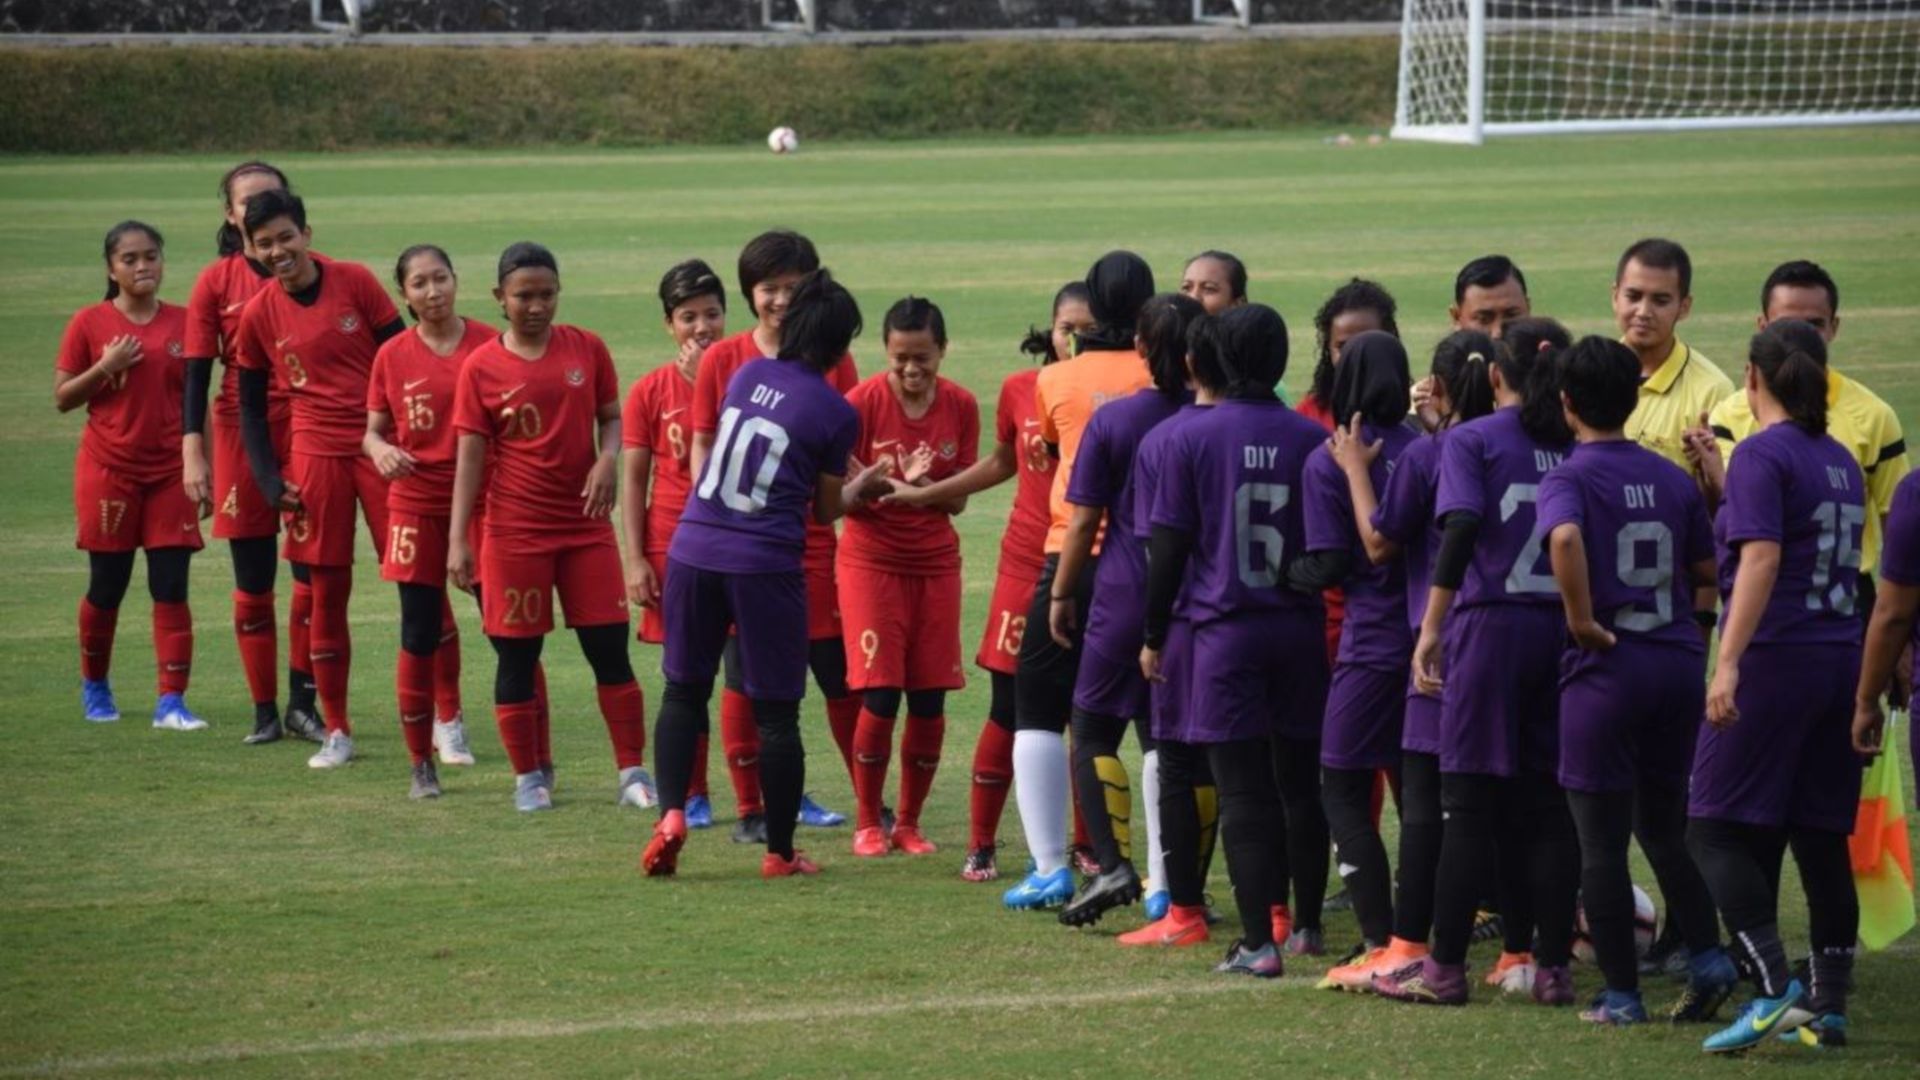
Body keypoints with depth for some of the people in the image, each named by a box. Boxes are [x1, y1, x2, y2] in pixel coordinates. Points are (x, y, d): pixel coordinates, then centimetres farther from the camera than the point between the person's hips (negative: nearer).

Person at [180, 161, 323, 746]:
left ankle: (303, 702, 8)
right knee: (252, 581, 3)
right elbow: (197, 371, -1)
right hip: (242, 430, 0)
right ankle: (264, 711, 10)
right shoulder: (216, 282, 1)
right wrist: (192, 452, -9)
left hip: (309, 431, 0)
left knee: (314, 571, -2)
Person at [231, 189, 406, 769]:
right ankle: (337, 732, 14)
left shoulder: (355, 282, -4)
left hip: (381, 448, -1)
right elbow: (251, 408, 9)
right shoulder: (258, 315, 1)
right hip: (316, 456, 1)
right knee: (326, 592, 4)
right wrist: (271, 481, 0)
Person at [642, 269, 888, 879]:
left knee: (683, 691, 15)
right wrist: (860, 487, 28)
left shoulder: (746, 375, 9)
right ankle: (780, 852, 13)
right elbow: (825, 509, 5)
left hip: (693, 549, 4)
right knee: (776, 713, 7)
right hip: (767, 564, -4)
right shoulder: (836, 413, -4)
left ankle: (671, 813, -3)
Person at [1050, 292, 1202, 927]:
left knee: (1094, 733, 6)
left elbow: (1084, 520, -4)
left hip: (1124, 595, -3)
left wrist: (1061, 595, 6)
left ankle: (1112, 862, -12)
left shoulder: (1113, 421, -6)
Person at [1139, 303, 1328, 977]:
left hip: (1225, 632, -2)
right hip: (1300, 630, 2)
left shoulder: (1193, 439, -6)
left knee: (1242, 790, -1)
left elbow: (1169, 546, -4)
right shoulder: (1311, 439, -1)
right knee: (1298, 781, 14)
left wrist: (1154, 635, 5)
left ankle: (1258, 941, -6)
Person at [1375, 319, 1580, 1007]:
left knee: (1470, 805, 1)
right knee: (1548, 802, 9)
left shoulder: (1471, 441, -2)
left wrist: (1431, 629, -16)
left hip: (1491, 625, -3)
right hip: (1564, 633, 3)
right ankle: (1552, 967, 9)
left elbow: (1460, 530, -15)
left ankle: (1445, 969, 4)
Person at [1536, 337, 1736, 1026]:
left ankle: (1621, 995, 4)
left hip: (1607, 667, -5)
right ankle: (1707, 956, 3)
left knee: (1602, 844, 3)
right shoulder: (1673, 478, 8)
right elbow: (1707, 571, 12)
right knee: (1663, 830, 18)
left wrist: (1582, 621, -21)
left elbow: (1564, 536, -30)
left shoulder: (1569, 479, -9)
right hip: (1679, 663, 5)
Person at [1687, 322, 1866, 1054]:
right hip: (1841, 661, 8)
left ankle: (1774, 986, -19)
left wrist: (1728, 662, -26)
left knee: (1717, 829, -5)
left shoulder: (1762, 455, -9)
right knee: (1821, 839, 10)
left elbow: (1760, 558, -20)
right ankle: (1829, 1005, 11)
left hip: (1776, 658, -8)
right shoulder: (1840, 462, 14)